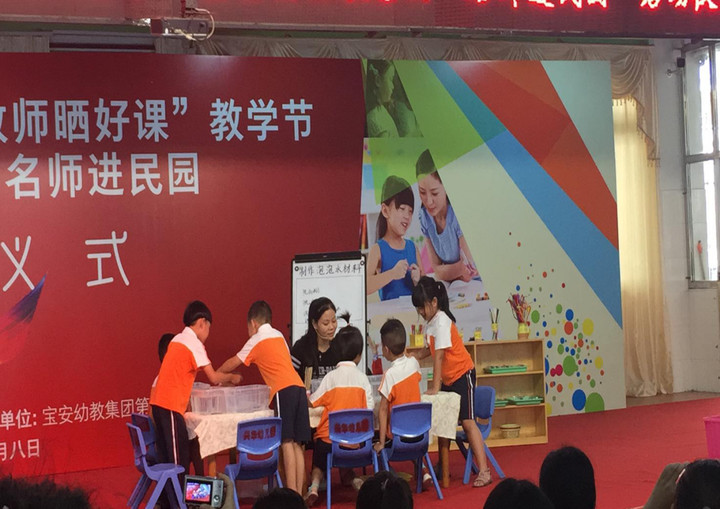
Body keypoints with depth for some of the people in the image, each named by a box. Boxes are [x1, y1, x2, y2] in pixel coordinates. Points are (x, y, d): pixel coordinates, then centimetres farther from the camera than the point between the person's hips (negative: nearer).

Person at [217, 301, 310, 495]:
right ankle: (298, 493, 2)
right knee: (297, 444, 5)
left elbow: (234, 362, 13)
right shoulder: (279, 336, 24)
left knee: (287, 442, -11)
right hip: (299, 386, 7)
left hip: (283, 390, -7)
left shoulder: (256, 340, 6)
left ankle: (292, 494, -18)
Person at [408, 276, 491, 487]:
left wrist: (435, 387, -25)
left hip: (462, 374, -9)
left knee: (467, 421, -13)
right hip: (448, 378, 9)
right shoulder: (432, 322, 6)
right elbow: (429, 350, 14)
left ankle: (484, 471, -16)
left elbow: (439, 356, -24)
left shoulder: (441, 322, -21)